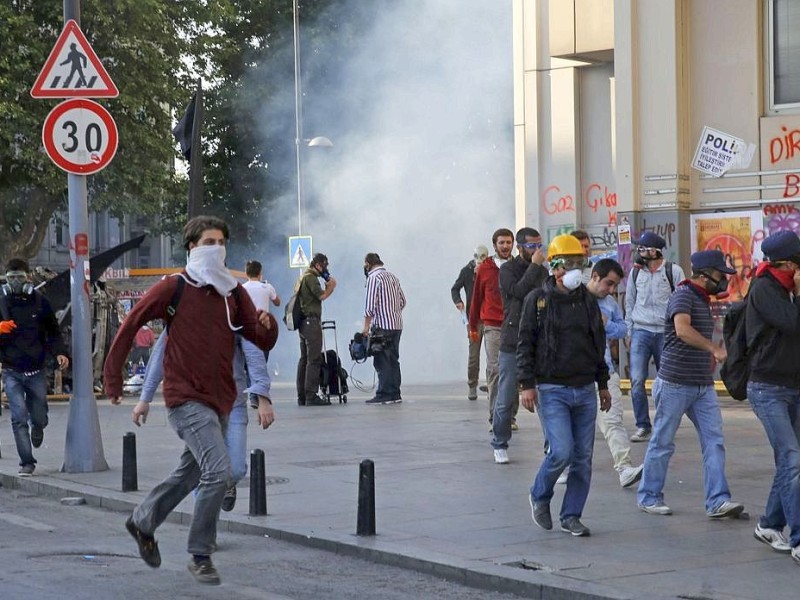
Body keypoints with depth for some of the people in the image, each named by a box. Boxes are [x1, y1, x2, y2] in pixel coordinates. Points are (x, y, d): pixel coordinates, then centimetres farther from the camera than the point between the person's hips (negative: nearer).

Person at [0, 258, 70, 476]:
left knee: (39, 418, 9)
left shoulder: (40, 302, 2)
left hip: (36, 370, 1)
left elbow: (53, 332, 9)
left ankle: (37, 428, 46)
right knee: (19, 417, -12)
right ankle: (27, 462, -5)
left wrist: (59, 353, -8)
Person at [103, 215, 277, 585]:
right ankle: (200, 556, -6)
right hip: (187, 397, -7)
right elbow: (130, 326, -2)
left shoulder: (233, 292, 9)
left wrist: (266, 325, -16)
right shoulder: (174, 288, -6)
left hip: (220, 399, 7)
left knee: (191, 473, 19)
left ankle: (143, 522, 42)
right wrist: (113, 378, -1)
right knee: (218, 472, -19)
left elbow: (263, 341, 8)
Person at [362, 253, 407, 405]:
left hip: (382, 327, -8)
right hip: (397, 325, 8)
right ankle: (395, 394, 12)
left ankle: (384, 395, -7)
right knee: (393, 360, 11)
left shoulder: (373, 278, -10)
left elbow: (370, 305, -15)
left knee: (382, 362, -5)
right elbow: (402, 301, 18)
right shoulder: (392, 276, 14)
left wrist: (366, 327, -10)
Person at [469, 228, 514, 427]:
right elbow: (477, 298, 12)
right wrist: (473, 326, 14)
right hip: (493, 327, -1)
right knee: (494, 370, -7)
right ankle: (495, 417, -4)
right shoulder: (485, 269, 6)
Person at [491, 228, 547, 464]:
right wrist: (534, 266, -16)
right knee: (506, 398, 1)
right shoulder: (508, 270, -2)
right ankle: (500, 444, 14)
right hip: (512, 344, -4)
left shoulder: (542, 271, 13)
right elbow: (518, 291, -21)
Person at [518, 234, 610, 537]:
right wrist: (526, 384, -10)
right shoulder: (538, 300, -3)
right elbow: (525, 344, -4)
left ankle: (571, 516, 13)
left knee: (583, 457, 3)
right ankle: (539, 496, 12)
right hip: (552, 390, -5)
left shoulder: (588, 301, 12)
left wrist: (603, 384, 19)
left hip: (585, 390, 5)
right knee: (561, 451, -15)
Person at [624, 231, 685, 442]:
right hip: (641, 331, 2)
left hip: (666, 332, -2)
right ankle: (643, 426, -3)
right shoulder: (635, 272, 8)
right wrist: (628, 331, 14)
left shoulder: (673, 271, -2)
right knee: (637, 380, -9)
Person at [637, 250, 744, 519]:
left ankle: (717, 501, -5)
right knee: (663, 443, 3)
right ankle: (649, 497, 15)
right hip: (675, 384, -8)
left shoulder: (702, 299, 16)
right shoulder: (683, 295, -13)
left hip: (703, 385, 8)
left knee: (714, 441, -2)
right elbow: (682, 329, -31)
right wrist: (714, 348, -35)